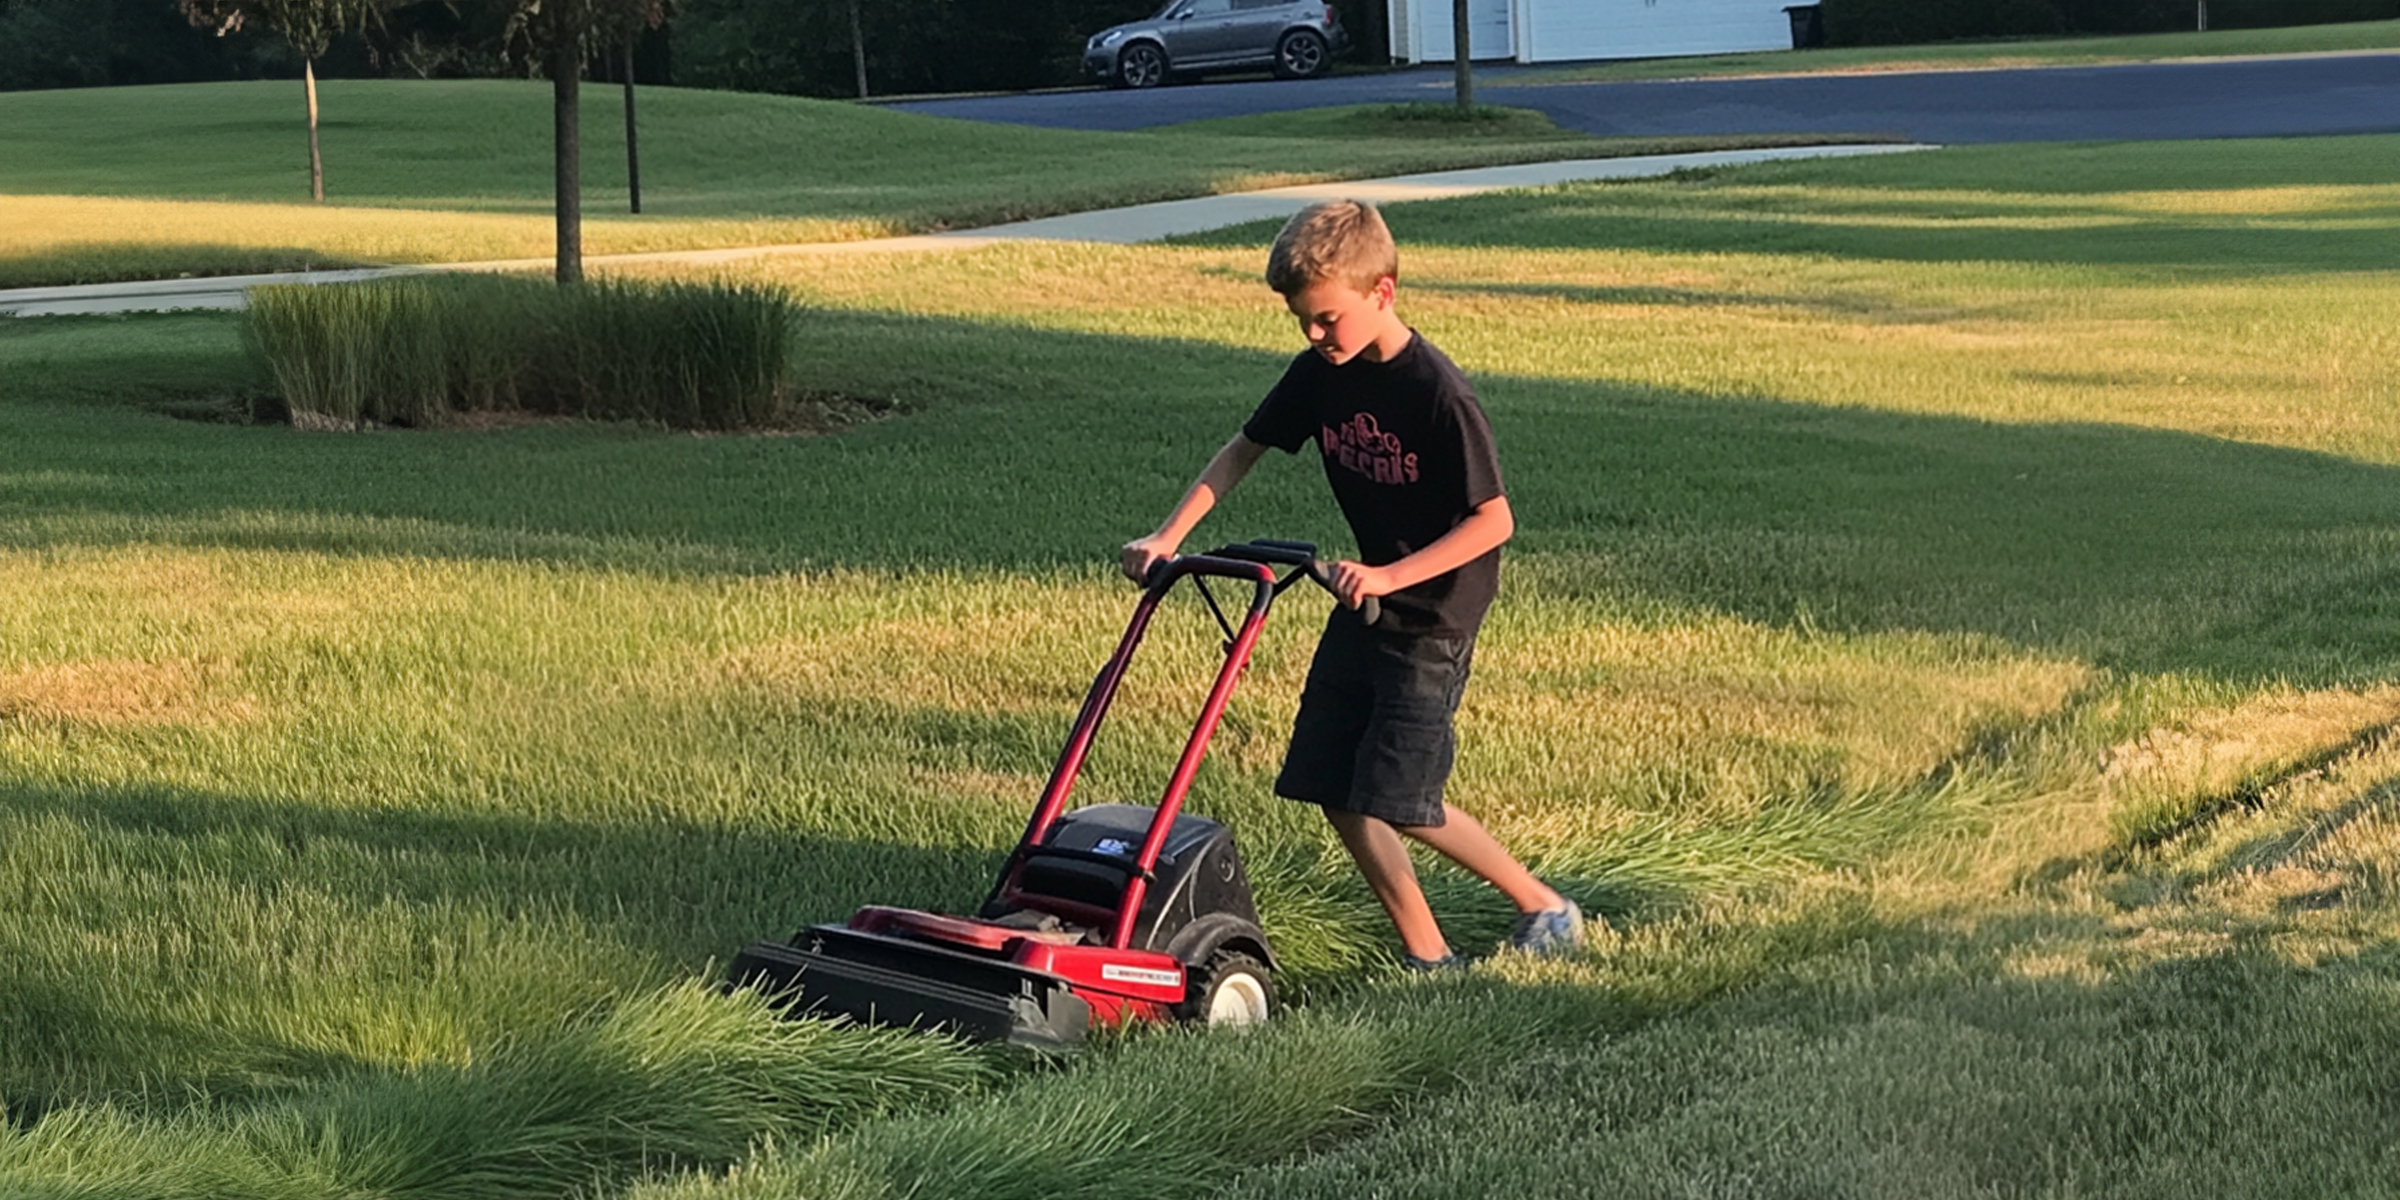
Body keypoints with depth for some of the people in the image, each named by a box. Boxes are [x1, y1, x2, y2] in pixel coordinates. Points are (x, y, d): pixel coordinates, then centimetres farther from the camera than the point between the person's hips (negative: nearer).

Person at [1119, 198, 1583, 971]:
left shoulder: (1437, 393, -22)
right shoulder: (1319, 373, -2)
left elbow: (1493, 521, -20)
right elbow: (1242, 452, 7)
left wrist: (1391, 576, -27)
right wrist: (1167, 538, -4)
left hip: (1433, 613, -7)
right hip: (1363, 603, 8)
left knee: (1397, 799, -10)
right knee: (1334, 789, 3)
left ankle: (1542, 907, 9)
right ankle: (1425, 956, 12)